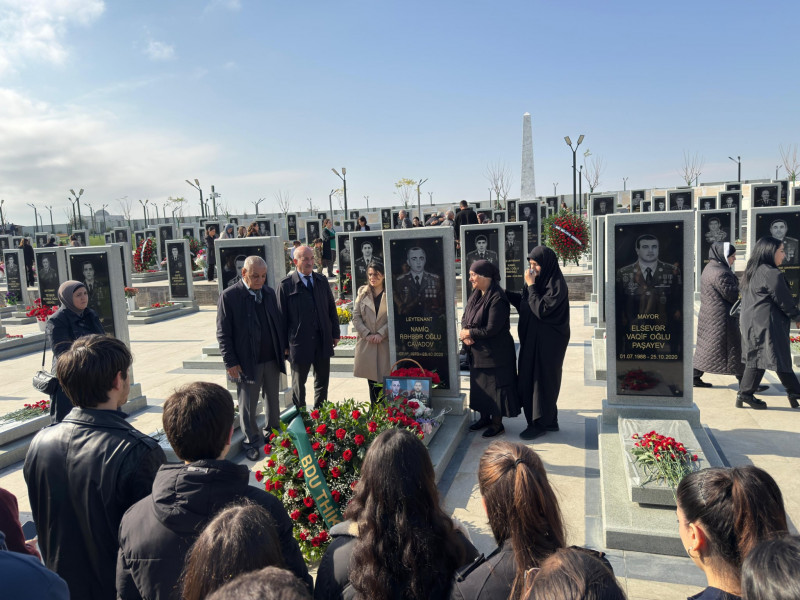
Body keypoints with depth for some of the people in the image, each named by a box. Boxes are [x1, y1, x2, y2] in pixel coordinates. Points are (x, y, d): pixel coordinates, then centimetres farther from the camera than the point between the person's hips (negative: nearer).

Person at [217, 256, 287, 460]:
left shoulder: (269, 293, 5)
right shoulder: (229, 296, -11)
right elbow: (223, 333, -10)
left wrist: (283, 348, 8)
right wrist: (230, 362, -13)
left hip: (272, 359, 5)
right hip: (247, 362, -5)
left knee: (273, 400, 18)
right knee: (248, 407, 8)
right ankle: (251, 443, 24)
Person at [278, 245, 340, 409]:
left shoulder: (322, 281, 7)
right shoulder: (286, 285, -8)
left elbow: (331, 309, 11)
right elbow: (282, 316, -7)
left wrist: (335, 333, 8)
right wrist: (284, 344, -8)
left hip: (323, 341, 5)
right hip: (299, 342, -4)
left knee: (322, 380, 14)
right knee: (298, 382, 11)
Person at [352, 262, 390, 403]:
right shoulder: (362, 292, 9)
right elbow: (356, 317, 5)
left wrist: (381, 333, -13)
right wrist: (367, 334, -7)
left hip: (385, 342, -2)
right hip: (366, 342, 2)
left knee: (384, 378, -3)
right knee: (371, 378, 7)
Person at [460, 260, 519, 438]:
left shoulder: (497, 299, -21)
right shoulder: (476, 295, 5)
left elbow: (491, 329, -24)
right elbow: (465, 318, 11)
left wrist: (468, 333, -13)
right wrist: (465, 333, -9)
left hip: (495, 353, -8)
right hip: (477, 352, 8)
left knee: (495, 386, 4)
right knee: (480, 385, 17)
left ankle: (497, 423, 18)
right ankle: (485, 418, 34)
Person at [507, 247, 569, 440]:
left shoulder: (557, 285, -18)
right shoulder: (539, 280, 7)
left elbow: (541, 309, -25)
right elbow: (524, 302, 13)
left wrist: (531, 286, -21)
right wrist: (504, 292, 5)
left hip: (548, 342, -9)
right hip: (532, 339, 9)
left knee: (541, 380, 1)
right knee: (530, 379, 14)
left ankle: (540, 424, 14)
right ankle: (549, 420, 27)